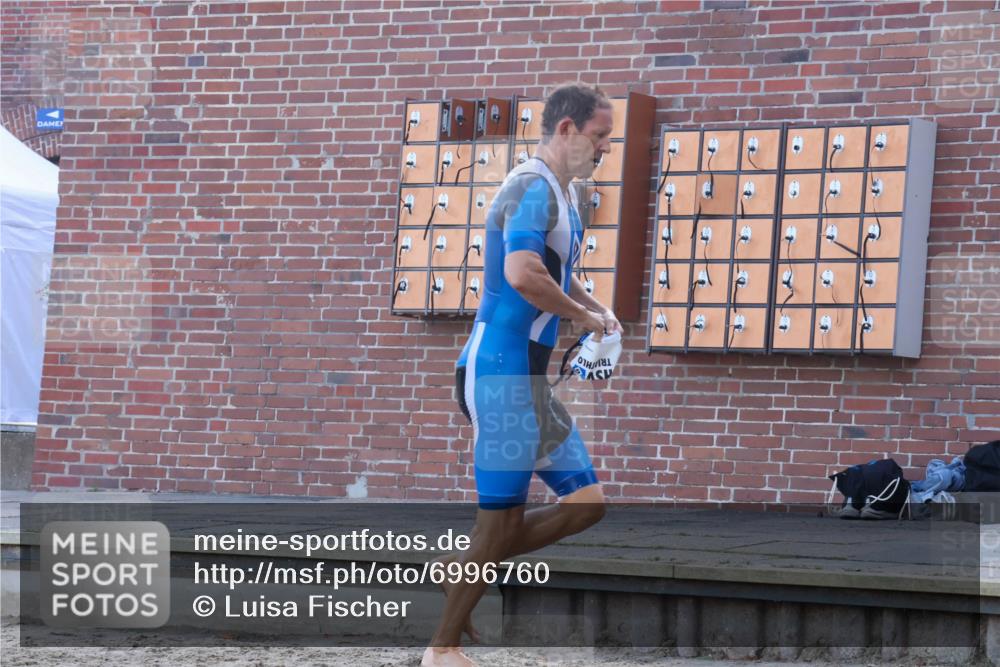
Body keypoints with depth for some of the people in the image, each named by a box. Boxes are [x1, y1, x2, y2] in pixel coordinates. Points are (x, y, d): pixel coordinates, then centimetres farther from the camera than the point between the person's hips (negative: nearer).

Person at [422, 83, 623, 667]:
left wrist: (597, 308, 16)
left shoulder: (563, 194, 17)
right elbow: (522, 274, -31)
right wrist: (585, 316, -16)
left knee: (587, 501, 7)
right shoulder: (534, 189, -15)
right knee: (502, 518, -6)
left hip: (529, 377, 10)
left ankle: (466, 569, 16)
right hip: (501, 372, -10)